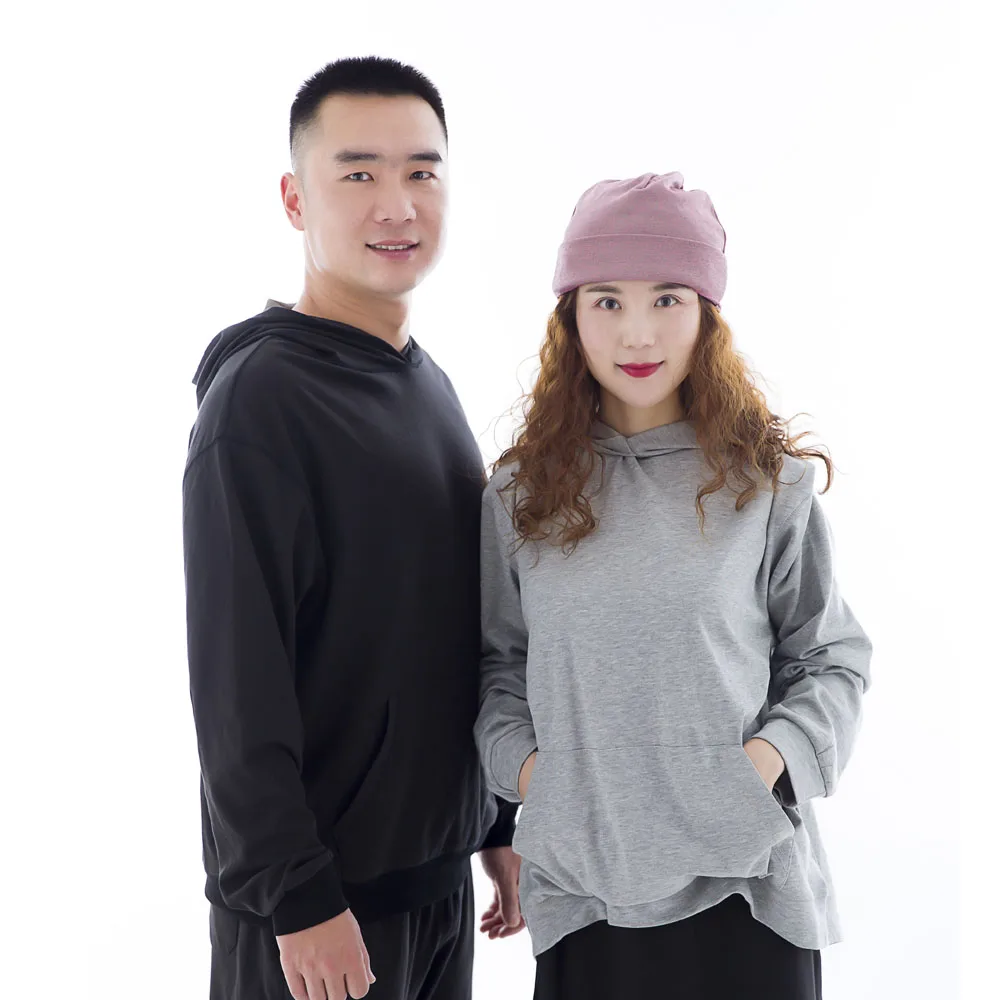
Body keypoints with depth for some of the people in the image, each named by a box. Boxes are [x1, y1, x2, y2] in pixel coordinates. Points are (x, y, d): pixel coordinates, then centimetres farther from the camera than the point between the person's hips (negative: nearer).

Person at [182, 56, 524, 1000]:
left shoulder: (432, 385, 9)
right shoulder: (260, 399, -15)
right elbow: (236, 677, -18)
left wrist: (500, 822, 13)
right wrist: (296, 898, -18)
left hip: (441, 872, 7)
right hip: (316, 899, -7)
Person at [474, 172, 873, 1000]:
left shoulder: (768, 479, -1)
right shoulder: (522, 493, 4)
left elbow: (833, 659, 4)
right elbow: (498, 661, 11)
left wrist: (773, 756, -11)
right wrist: (521, 758, -6)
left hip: (743, 879, -1)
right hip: (584, 880, 1)